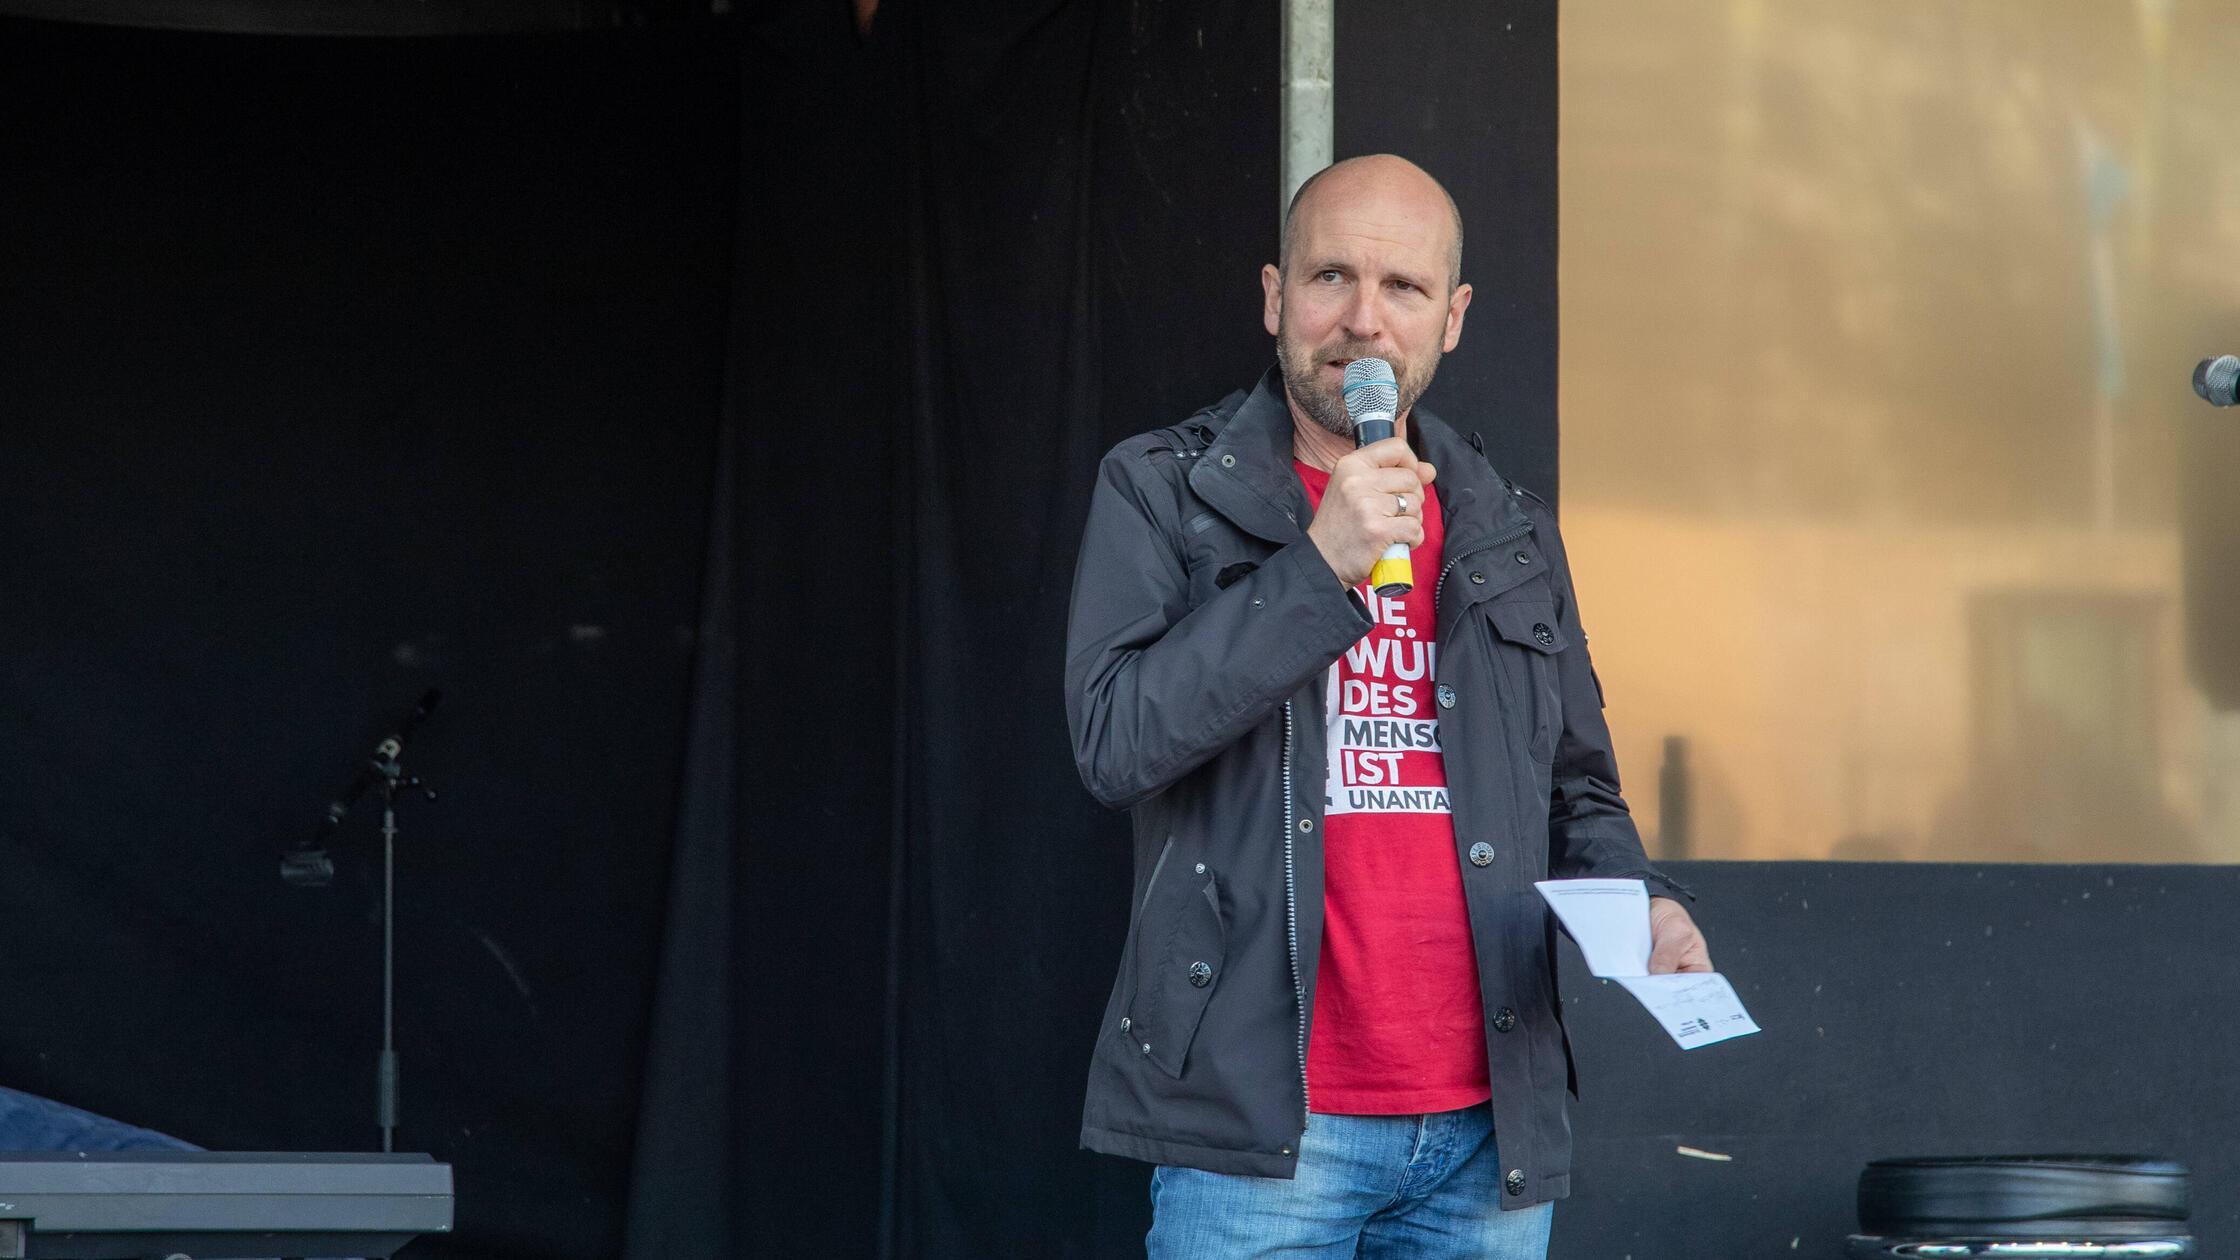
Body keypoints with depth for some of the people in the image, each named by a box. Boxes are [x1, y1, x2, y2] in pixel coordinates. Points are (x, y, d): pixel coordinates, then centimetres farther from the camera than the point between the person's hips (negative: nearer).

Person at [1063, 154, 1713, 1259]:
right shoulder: (1159, 493, 3)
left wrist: (1639, 906, 2)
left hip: (1487, 1127, 5)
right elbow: (1116, 743, -11)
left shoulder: (1509, 535, 17)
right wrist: (1322, 566, -15)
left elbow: (1575, 794, 24)